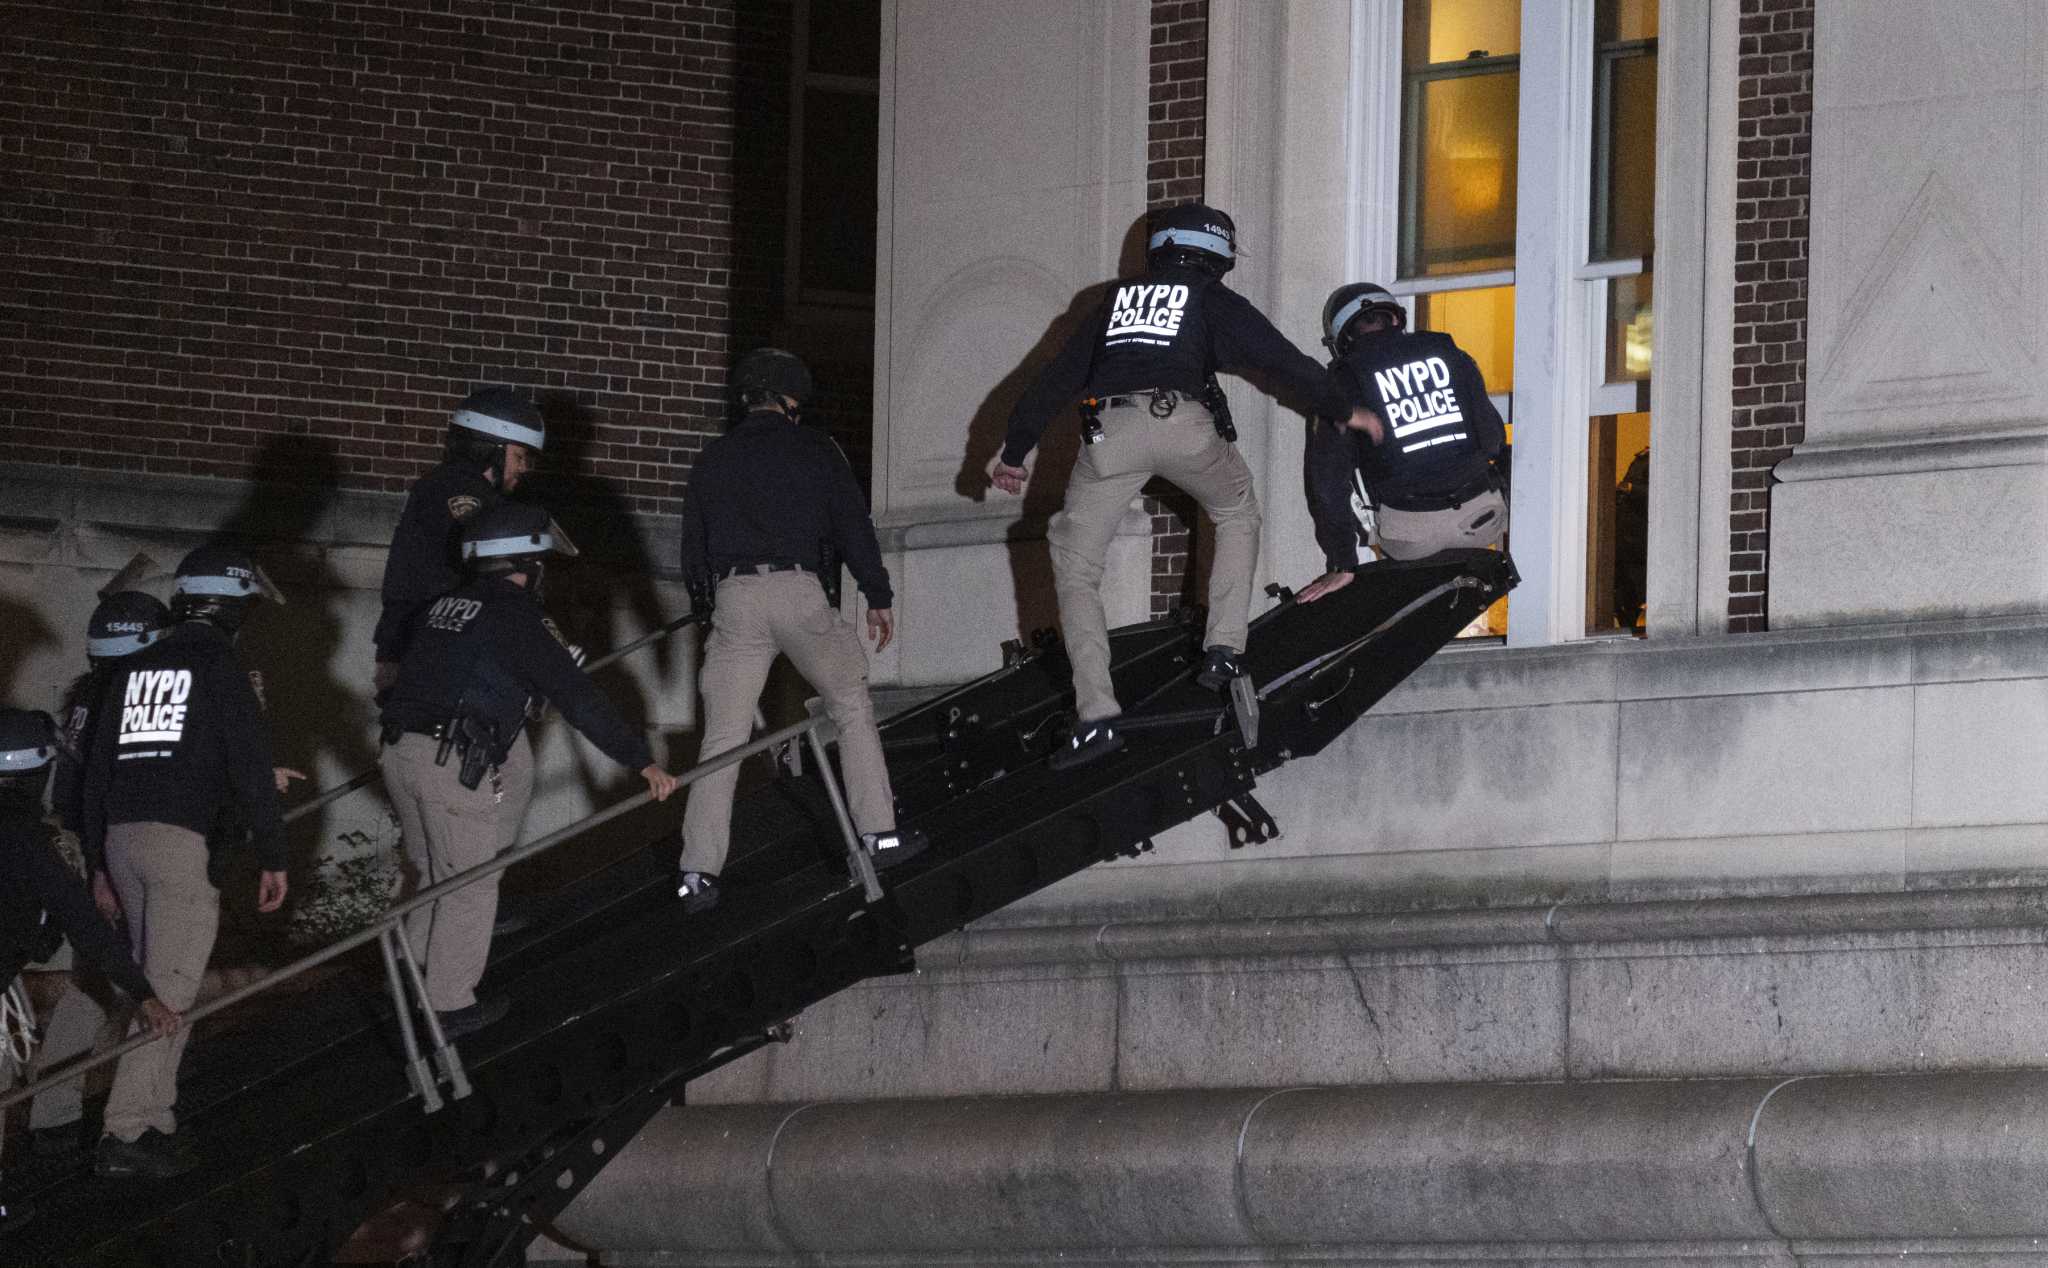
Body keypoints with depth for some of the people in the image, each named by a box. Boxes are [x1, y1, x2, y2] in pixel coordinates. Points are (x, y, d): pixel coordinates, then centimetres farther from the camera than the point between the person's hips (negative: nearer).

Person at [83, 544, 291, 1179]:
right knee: (171, 985, -8)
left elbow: (96, 769, 18)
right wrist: (272, 857, -1)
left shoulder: (131, 669, 17)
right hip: (185, 840, -7)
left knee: (152, 978, 17)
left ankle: (152, 1119, 15)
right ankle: (129, 1134, -15)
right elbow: (251, 767, -7)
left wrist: (98, 863, 23)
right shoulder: (220, 667, -2)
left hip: (121, 838, 7)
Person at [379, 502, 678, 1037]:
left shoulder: (446, 606, 16)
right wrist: (642, 762, -9)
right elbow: (578, 700, -11)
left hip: (400, 751, 8)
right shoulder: (515, 618, -7)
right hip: (456, 765, -8)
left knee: (436, 877, 23)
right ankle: (449, 1007, 11)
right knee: (470, 887, 6)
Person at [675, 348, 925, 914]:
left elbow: (692, 545, 18)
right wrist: (878, 596, 9)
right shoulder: (814, 450, 7)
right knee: (852, 706, 16)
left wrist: (708, 603, 30)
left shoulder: (713, 459, 16)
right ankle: (879, 834, 10)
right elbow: (853, 524, 3)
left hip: (733, 597, 2)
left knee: (722, 737, 2)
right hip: (799, 591, -2)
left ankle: (698, 872, -6)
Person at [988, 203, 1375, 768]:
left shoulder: (1116, 299, 29)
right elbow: (1287, 364, 21)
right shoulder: (1216, 302, 20)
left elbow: (1056, 377, 30)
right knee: (1237, 513, 28)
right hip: (1183, 420, -1)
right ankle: (1224, 649, 14)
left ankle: (1096, 715, -3)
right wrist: (1346, 409, 37)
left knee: (1075, 563, 11)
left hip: (1109, 427, 1)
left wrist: (1014, 451, 38)